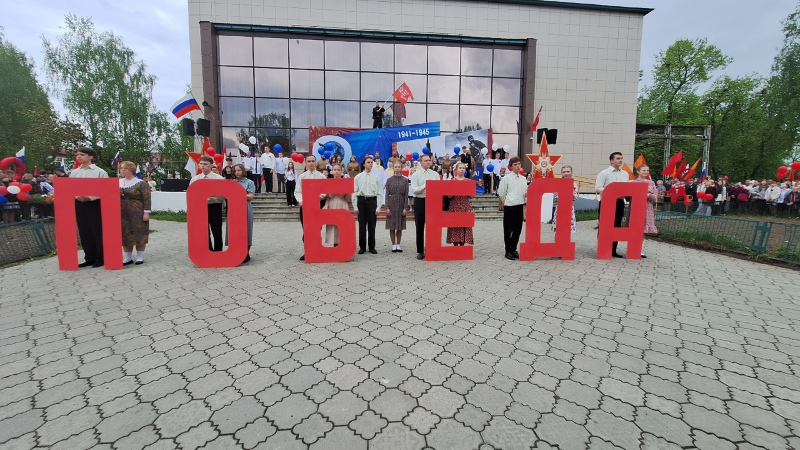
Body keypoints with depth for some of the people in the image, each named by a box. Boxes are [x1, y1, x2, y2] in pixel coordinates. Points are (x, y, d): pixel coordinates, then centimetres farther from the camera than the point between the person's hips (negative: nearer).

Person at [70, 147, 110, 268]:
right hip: (79, 204, 5)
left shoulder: (100, 172, -2)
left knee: (98, 232, -1)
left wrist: (90, 197, -17)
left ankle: (100, 258, 9)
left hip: (95, 204, -5)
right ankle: (89, 258, 17)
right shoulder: (74, 172, 12)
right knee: (84, 232, 9)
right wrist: (77, 196, -8)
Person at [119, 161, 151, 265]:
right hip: (123, 215, 6)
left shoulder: (141, 183, -4)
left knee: (139, 235, 0)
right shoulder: (118, 182, 13)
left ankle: (140, 257, 10)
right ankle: (128, 257, 17)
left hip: (138, 214, -5)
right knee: (125, 235, 8)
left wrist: (146, 213, -14)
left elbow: (147, 199, -9)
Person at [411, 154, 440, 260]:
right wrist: (424, 186, -20)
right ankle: (420, 251, 14)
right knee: (420, 228, 5)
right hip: (420, 201, -2)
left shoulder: (435, 174, 10)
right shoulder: (416, 175, 2)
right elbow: (414, 190, -9)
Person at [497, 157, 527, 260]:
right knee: (508, 230, 1)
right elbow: (501, 193, -1)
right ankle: (508, 251, 11)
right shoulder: (506, 178, -4)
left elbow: (525, 193, 15)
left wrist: (527, 194, -7)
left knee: (518, 229, 9)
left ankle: (513, 249, 23)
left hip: (520, 206, 5)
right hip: (509, 206, -5)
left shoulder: (523, 179, 10)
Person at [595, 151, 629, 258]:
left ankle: (613, 250, 17)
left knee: (617, 226, 9)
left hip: (619, 202, 6)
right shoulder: (604, 173, -4)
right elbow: (597, 188, -12)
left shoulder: (625, 174, 13)